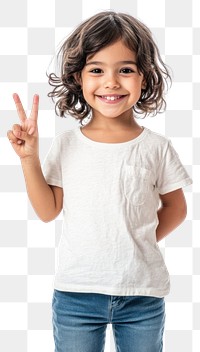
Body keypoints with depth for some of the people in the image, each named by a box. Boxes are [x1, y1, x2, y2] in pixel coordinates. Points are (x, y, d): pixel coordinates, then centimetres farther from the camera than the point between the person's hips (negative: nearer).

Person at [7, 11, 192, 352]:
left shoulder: (157, 147, -5)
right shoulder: (66, 144, -3)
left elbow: (175, 208, 7)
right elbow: (48, 211, 1)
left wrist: (139, 243, -4)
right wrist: (29, 158, -8)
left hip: (142, 294, 0)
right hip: (75, 291, 1)